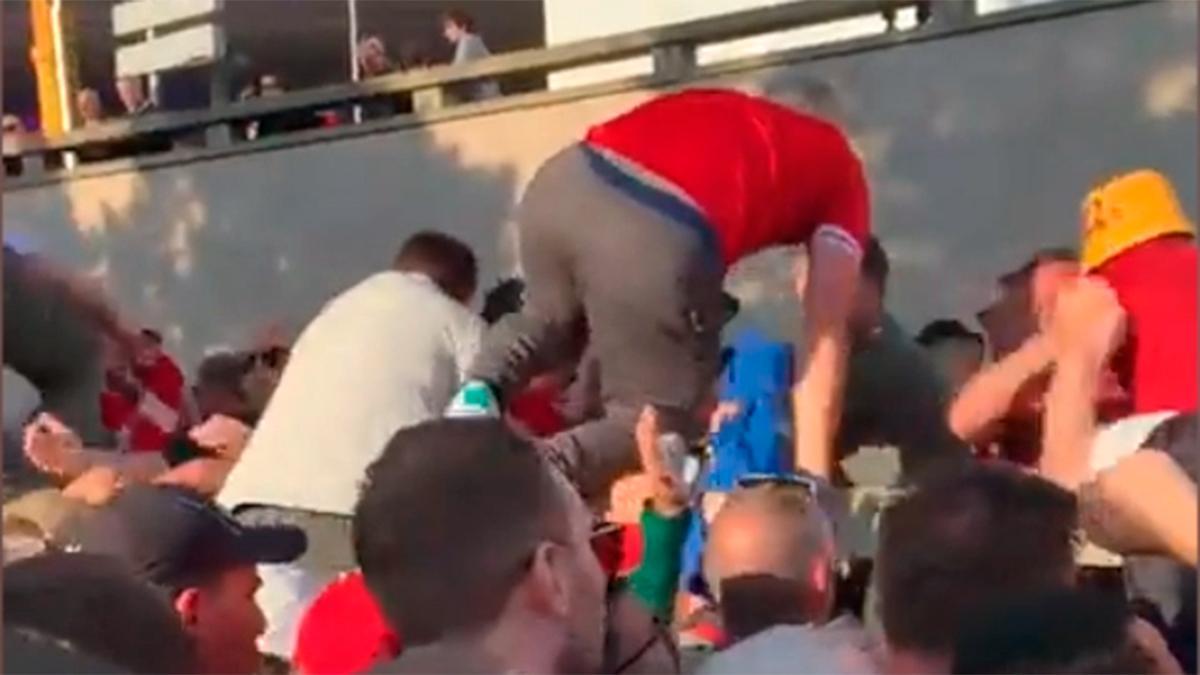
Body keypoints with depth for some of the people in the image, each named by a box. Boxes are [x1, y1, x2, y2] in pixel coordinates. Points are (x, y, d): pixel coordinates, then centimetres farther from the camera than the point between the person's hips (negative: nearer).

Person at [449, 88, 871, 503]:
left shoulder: (730, 114, 39)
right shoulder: (843, 176, 23)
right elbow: (826, 337, 17)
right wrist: (812, 475, 22)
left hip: (563, 182, 6)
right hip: (661, 234, -6)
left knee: (550, 314, 37)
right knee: (655, 419, 15)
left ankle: (481, 392, 9)